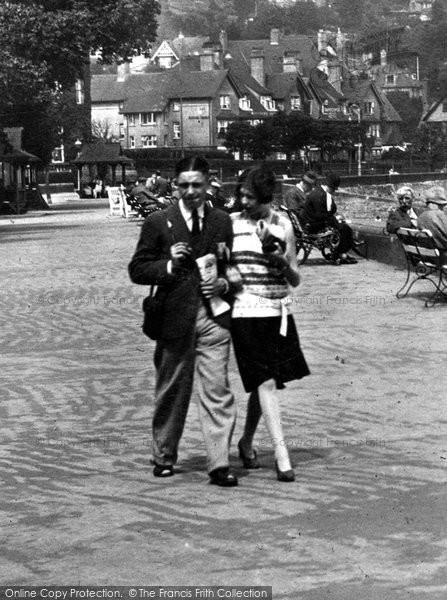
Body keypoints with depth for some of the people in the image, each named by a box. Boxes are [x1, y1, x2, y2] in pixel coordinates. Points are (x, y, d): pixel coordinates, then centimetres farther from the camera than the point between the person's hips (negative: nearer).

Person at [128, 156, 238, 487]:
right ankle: (164, 456, 26)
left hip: (214, 315, 1)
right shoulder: (158, 223, 3)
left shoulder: (222, 221, 10)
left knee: (217, 389, -7)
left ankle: (220, 463, -6)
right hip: (174, 318, -1)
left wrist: (224, 283, -4)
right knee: (171, 391, 10)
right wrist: (169, 265, -14)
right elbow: (137, 270, 2)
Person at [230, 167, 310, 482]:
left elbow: (295, 280, 5)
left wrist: (282, 261, -14)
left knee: (263, 384, 12)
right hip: (246, 313, -3)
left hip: (277, 313, 3)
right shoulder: (231, 223, 1)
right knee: (265, 382, -11)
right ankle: (282, 455, -13)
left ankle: (247, 442, 34)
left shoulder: (283, 225, 4)